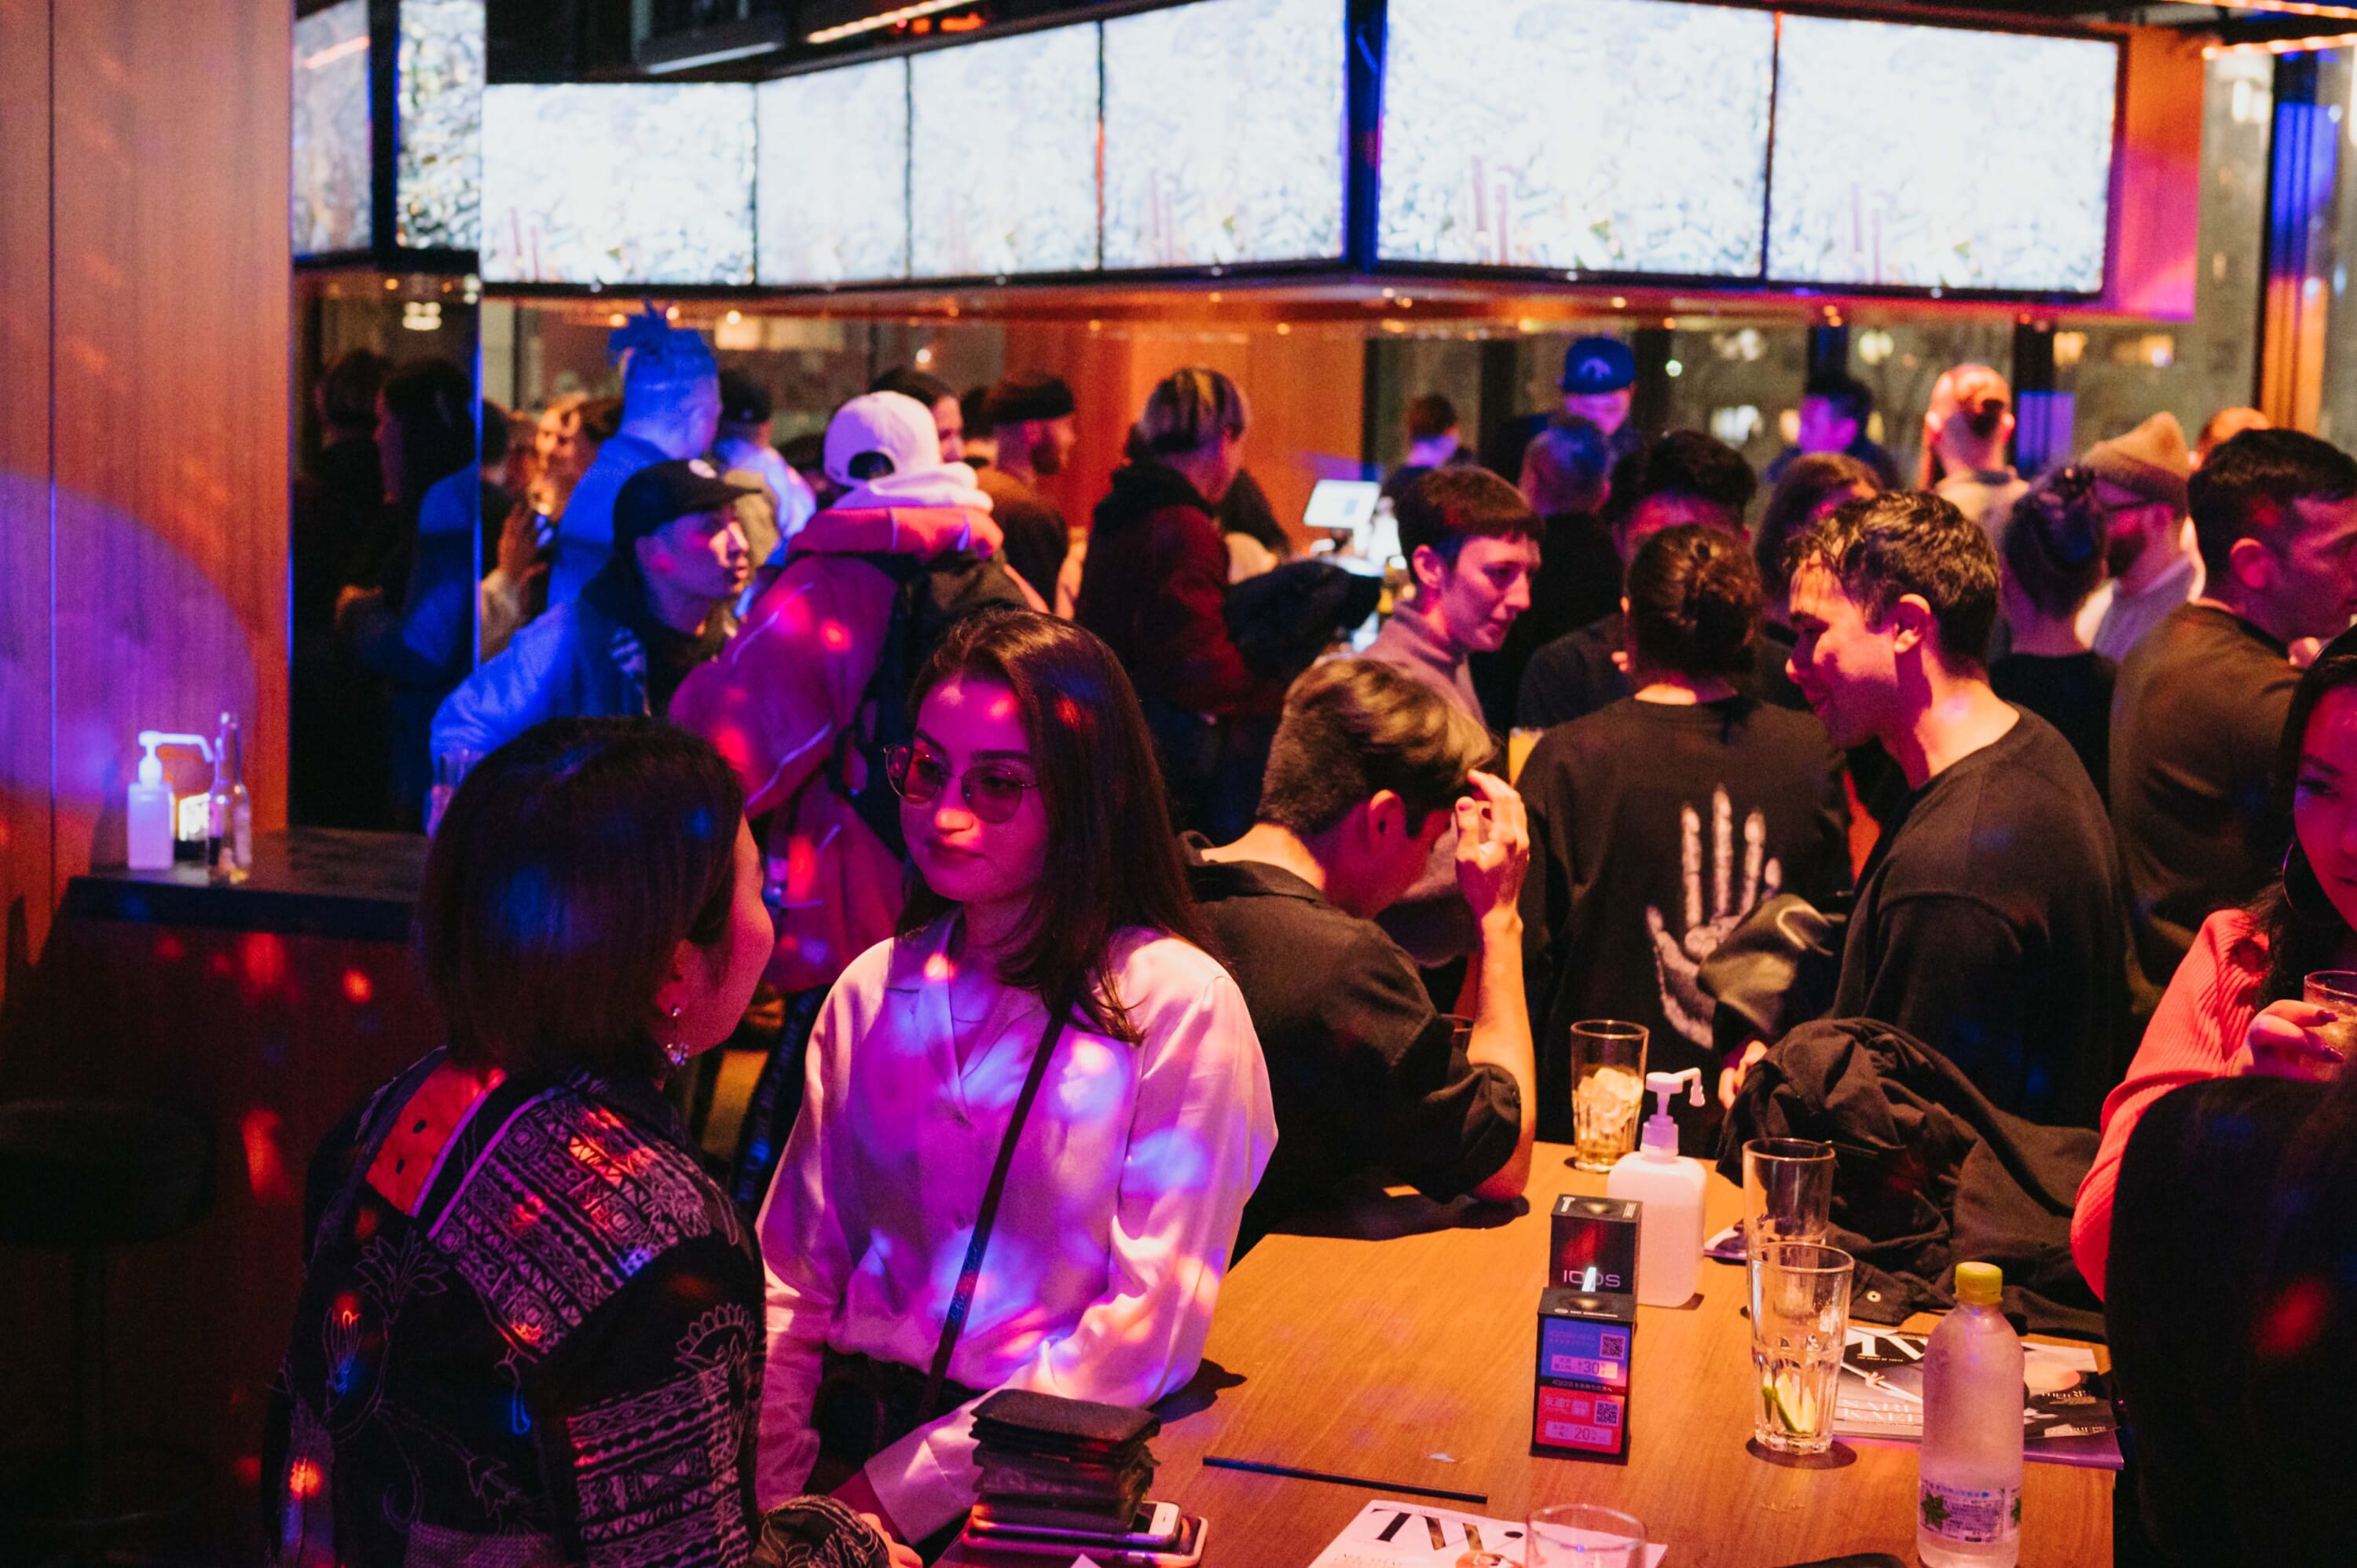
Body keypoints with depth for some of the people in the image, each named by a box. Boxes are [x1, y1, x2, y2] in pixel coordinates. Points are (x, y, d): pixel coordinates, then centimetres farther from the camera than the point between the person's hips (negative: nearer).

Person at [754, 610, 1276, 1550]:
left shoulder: (1178, 1007, -6)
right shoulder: (873, 990, 10)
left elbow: (1151, 1328, -10)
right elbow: (793, 1275, 10)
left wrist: (902, 1486, -14)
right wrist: (772, 1483, -6)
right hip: (856, 1418, 4)